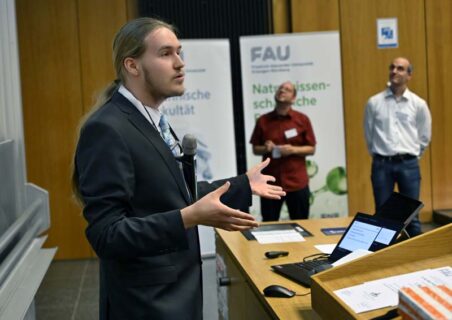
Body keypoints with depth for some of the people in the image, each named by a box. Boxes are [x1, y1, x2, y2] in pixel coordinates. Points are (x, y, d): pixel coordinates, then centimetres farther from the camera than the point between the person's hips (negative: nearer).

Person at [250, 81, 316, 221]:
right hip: (270, 182, 1)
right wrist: (265, 149, -12)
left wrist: (293, 150, -14)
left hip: (297, 182, -1)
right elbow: (255, 149, 10)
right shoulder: (263, 120, 3)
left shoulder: (302, 119, 0)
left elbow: (311, 149, 3)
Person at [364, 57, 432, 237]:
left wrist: (411, 155, 11)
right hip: (382, 164, 0)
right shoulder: (374, 102, 1)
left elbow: (425, 136, 11)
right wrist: (379, 155, 11)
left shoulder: (419, 104, 2)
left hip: (408, 164, 0)